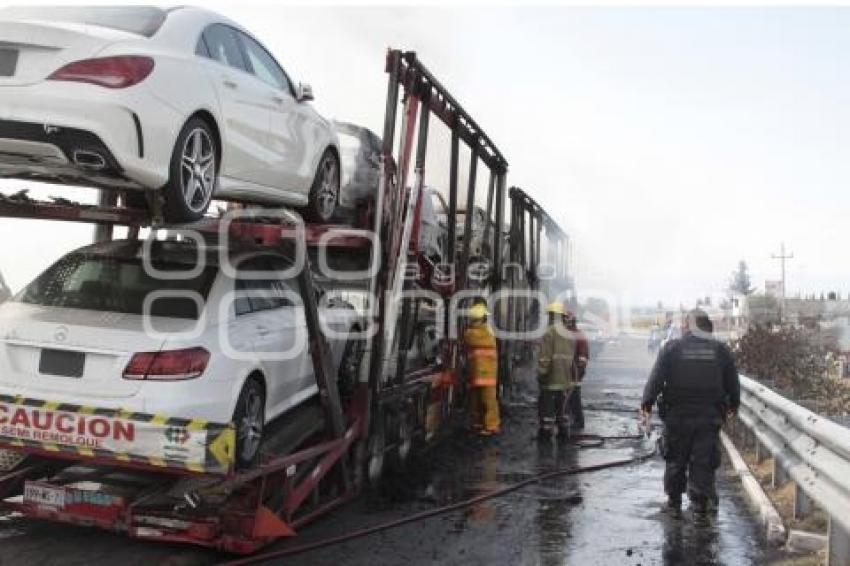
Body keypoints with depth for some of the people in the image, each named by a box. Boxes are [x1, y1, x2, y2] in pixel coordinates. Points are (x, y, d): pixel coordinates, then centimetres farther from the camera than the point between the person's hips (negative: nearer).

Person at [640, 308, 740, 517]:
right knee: (703, 461, 7)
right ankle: (701, 499, 5)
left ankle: (674, 503, 18)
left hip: (677, 415, -1)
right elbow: (733, 383, 9)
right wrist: (733, 405, 24)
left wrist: (646, 404, -4)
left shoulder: (672, 348, -4)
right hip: (709, 417, 1)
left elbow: (656, 379, -9)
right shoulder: (721, 350, 3)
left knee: (676, 460, 11)